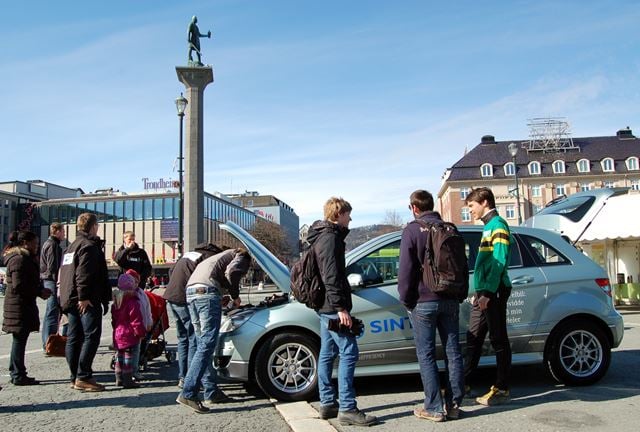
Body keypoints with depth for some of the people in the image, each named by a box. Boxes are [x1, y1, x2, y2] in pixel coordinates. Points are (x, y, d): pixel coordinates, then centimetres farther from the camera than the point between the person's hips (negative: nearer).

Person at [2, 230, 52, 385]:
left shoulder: (25, 258, 16)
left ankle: (16, 373, 25)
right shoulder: (19, 259, -16)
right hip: (20, 306, -10)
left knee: (19, 340, 16)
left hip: (23, 305, 10)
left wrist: (40, 290, 7)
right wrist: (40, 292, -16)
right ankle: (18, 375, 3)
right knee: (20, 339, -4)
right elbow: (19, 286, -22)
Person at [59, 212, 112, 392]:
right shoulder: (89, 246, -10)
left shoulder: (71, 246, 21)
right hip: (87, 302, -10)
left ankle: (75, 377, 15)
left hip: (70, 300, 10)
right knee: (91, 337, -8)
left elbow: (63, 273, 25)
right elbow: (83, 274, -21)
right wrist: (84, 297, -22)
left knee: (74, 338, 10)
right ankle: (83, 377, -10)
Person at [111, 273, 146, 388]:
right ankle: (128, 381, 0)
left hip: (118, 334, 8)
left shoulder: (116, 302, 9)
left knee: (119, 356, 16)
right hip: (129, 335, -8)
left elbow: (114, 319, 17)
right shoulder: (132, 302, -17)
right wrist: (141, 332, -9)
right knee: (128, 357, -3)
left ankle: (119, 379, 23)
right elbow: (136, 320, -17)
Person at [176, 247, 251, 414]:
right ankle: (188, 394, -16)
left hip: (190, 292, 9)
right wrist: (235, 296, 5)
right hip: (207, 292, -9)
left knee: (203, 343, 12)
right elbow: (231, 272, -8)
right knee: (207, 345, -10)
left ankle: (212, 392, 16)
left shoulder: (217, 258, 38)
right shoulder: (241, 257, 14)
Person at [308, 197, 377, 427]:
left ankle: (327, 404, 18)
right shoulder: (331, 237, -13)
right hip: (333, 306, -11)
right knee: (349, 352, -9)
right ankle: (347, 409, -7)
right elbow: (331, 276, -21)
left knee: (327, 354, 11)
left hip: (325, 307, 11)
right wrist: (341, 307, -22)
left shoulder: (324, 236, 19)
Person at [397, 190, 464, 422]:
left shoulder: (413, 229, -8)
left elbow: (406, 269, -11)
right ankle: (453, 404, 15)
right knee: (452, 352, 10)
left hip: (423, 301, -5)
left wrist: (406, 298, -2)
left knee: (426, 355, 2)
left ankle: (434, 407, 5)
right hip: (450, 300, 5)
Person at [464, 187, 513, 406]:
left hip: (494, 292, -9)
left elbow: (498, 262, -19)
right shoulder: (488, 227, 19)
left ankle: (502, 390, 8)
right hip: (483, 292, 9)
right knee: (473, 339, 11)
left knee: (499, 341, -1)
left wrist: (487, 293, -22)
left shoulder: (498, 225, -10)